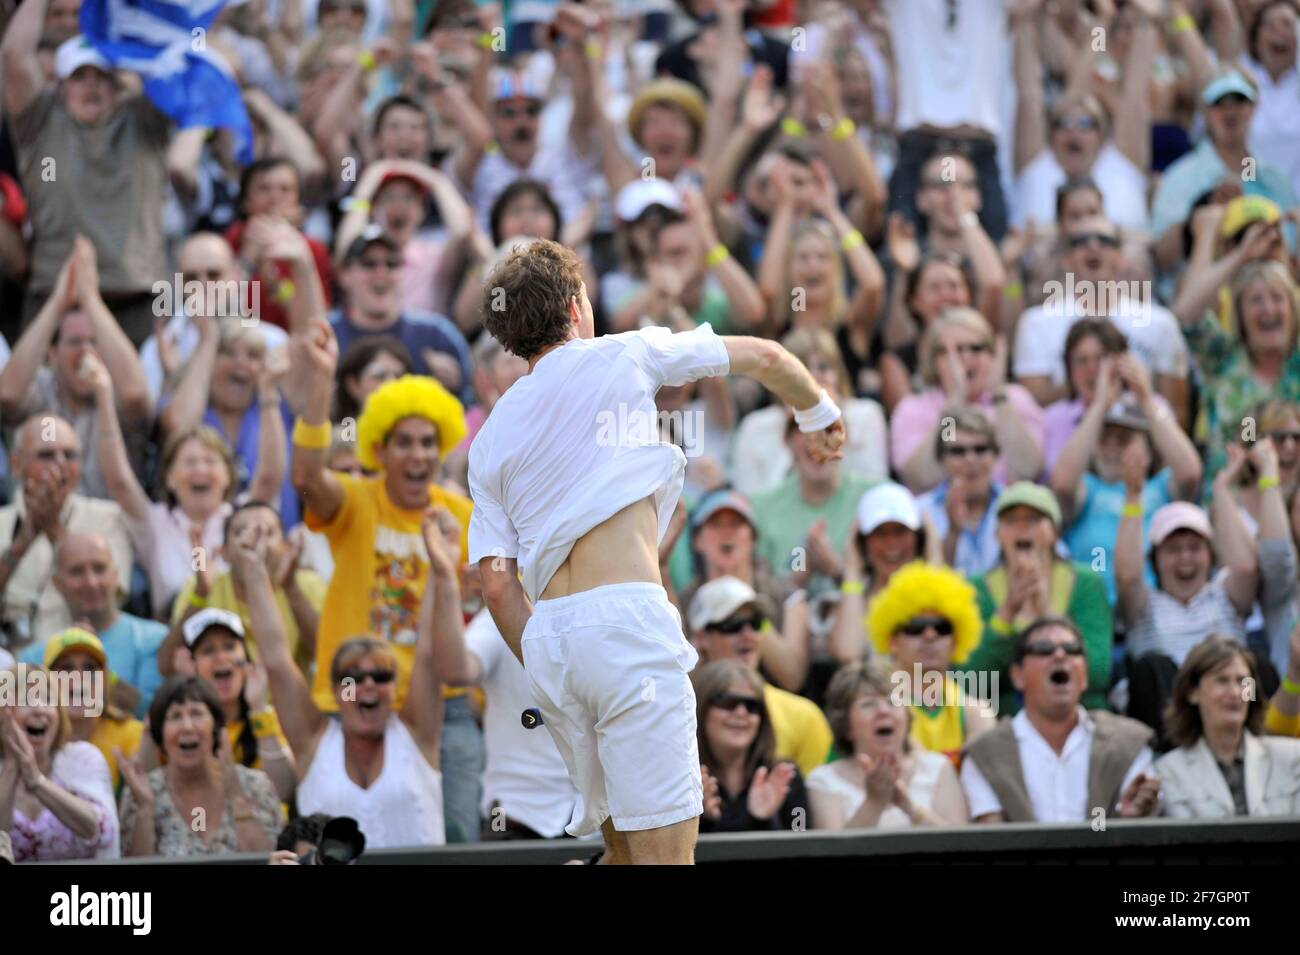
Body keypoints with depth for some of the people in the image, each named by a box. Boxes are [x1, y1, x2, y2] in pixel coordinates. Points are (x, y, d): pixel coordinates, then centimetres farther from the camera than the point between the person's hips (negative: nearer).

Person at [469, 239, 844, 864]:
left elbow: (499, 585, 10)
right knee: (665, 851, -10)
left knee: (623, 844, 17)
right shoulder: (622, 356, 9)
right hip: (627, 619, -5)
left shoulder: (489, 443, 18)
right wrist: (817, 414, 37)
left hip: (547, 641, 6)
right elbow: (764, 357, 19)